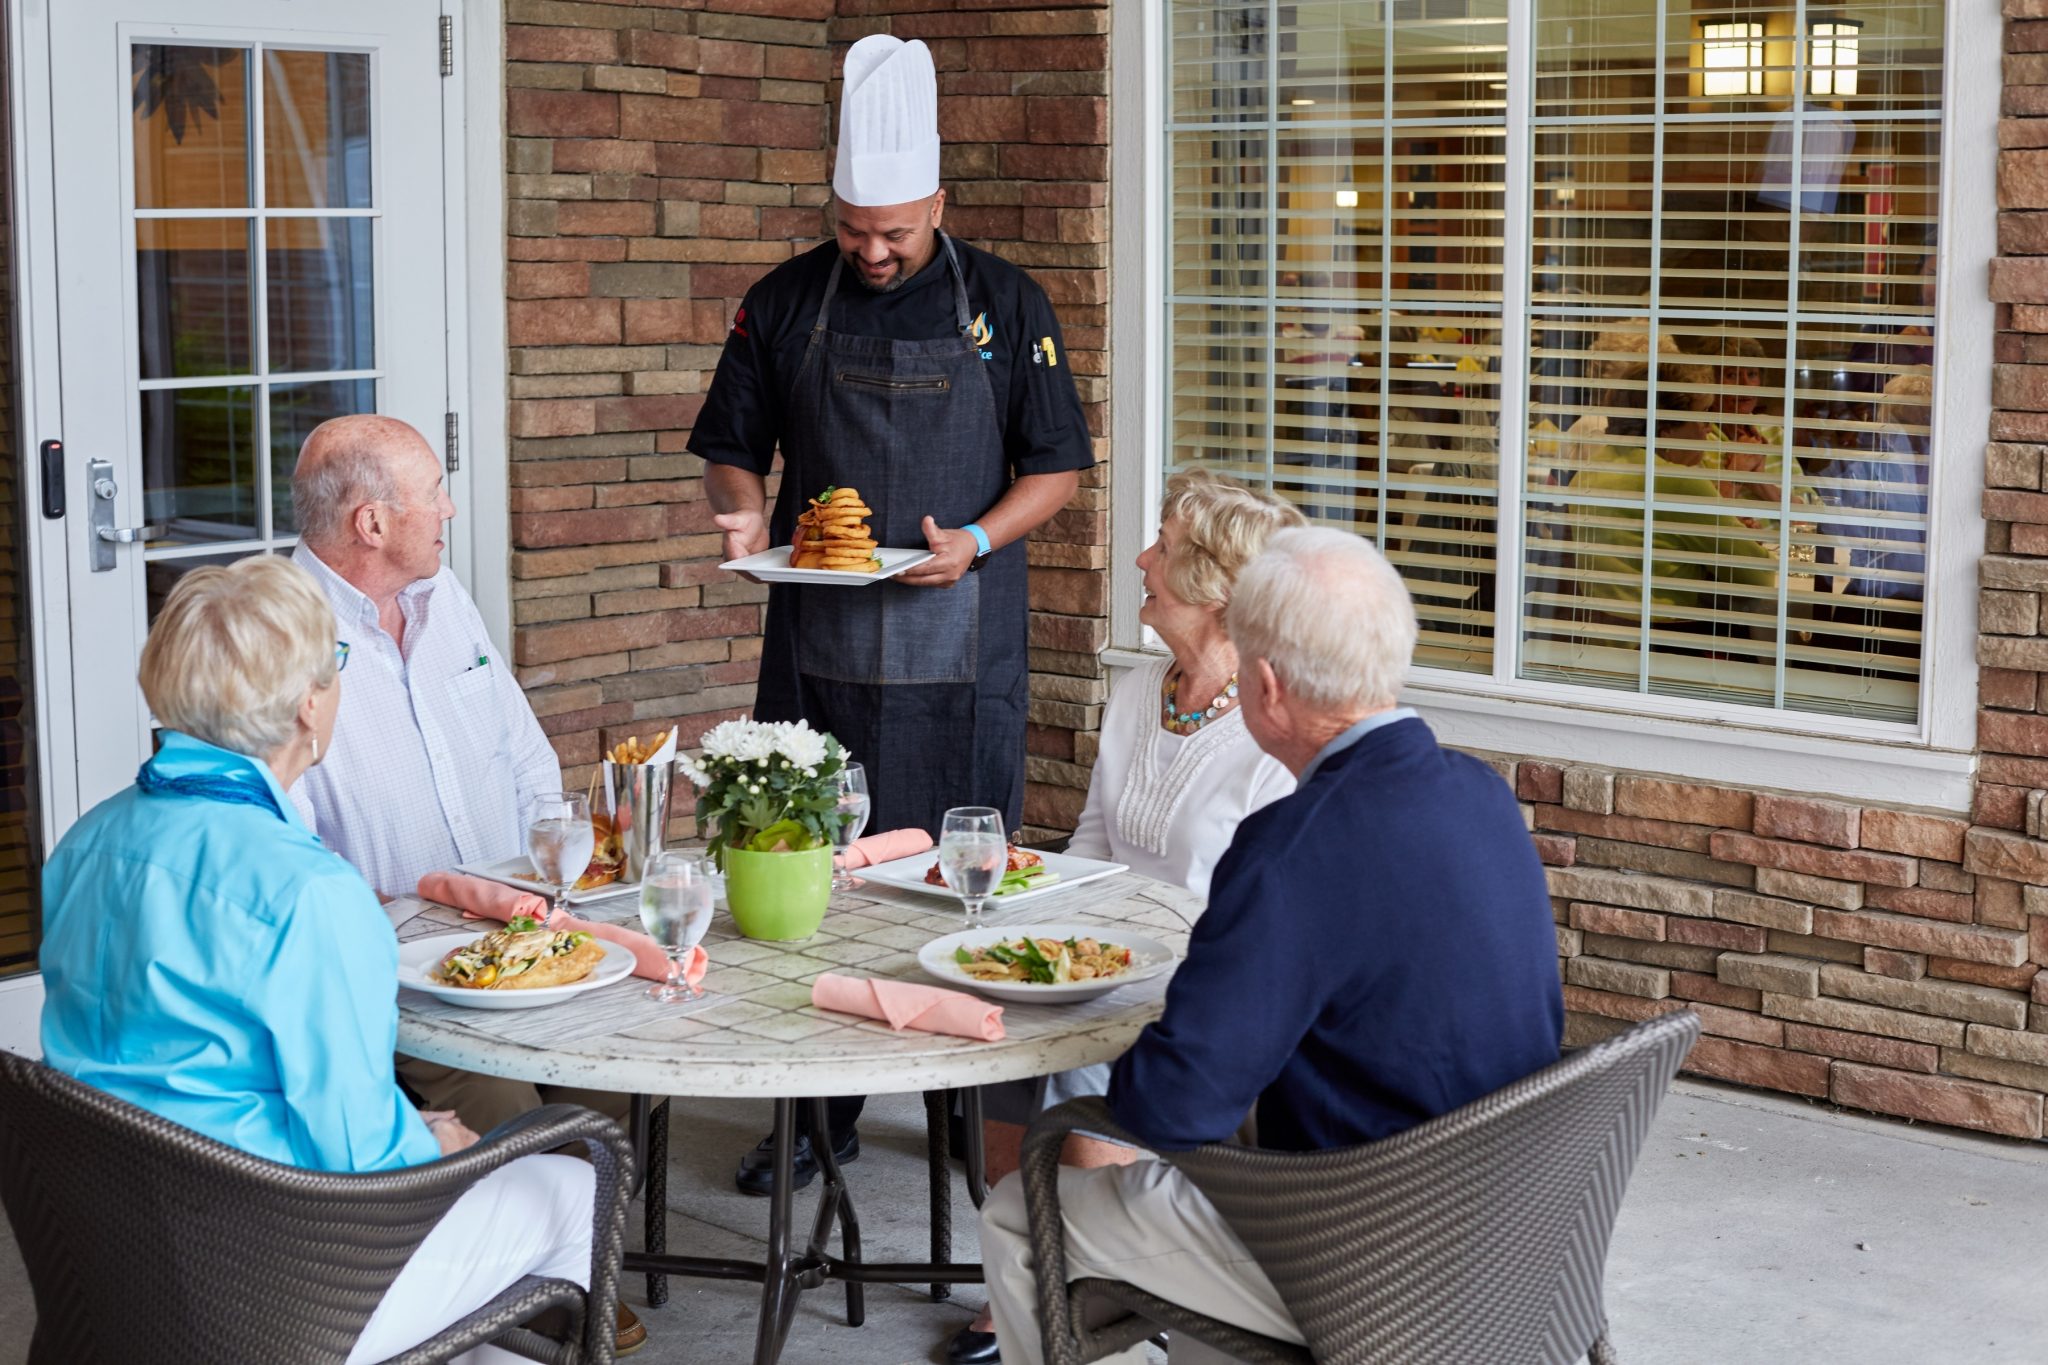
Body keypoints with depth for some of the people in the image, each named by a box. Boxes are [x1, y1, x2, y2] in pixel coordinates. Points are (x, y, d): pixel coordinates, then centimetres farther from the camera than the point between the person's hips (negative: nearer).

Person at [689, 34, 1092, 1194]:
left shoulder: (1005, 305, 2)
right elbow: (732, 449, 12)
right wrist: (742, 513, -10)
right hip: (818, 648, 2)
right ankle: (817, 1116, 15)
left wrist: (975, 541, -14)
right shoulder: (785, 305, 6)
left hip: (961, 648, -1)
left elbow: (1058, 466, 3)